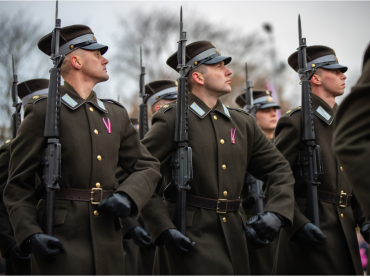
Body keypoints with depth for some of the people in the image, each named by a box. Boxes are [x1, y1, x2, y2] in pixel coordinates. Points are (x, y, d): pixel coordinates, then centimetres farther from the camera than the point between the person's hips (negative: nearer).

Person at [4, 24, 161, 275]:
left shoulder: (117, 114, 15)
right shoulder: (43, 112, -2)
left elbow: (148, 167, 15)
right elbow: (18, 184, -2)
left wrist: (128, 196, -7)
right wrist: (30, 235, -17)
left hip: (108, 244, 5)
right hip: (59, 245, -5)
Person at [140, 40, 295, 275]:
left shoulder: (243, 123, 11)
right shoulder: (172, 119, -6)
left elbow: (280, 169, 15)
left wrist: (277, 213, -3)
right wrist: (163, 228, -17)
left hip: (233, 237, 6)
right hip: (189, 240, -6)